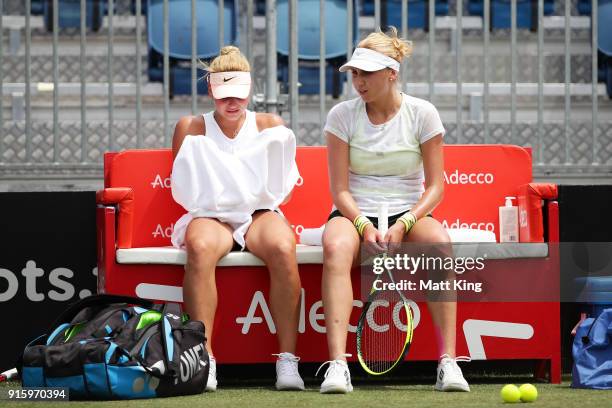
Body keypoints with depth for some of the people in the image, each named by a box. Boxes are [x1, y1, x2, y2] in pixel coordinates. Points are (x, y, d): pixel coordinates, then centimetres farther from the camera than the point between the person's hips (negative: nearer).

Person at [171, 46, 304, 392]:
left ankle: (288, 359, -35)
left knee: (283, 248, -37)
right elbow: (180, 187, 12)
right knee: (200, 246, -39)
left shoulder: (270, 125, 19)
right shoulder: (192, 127, 17)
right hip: (211, 214, -1)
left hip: (260, 212, 1)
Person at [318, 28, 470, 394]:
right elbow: (340, 189, -3)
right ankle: (338, 365, -44)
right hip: (355, 214, 0)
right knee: (336, 246, -37)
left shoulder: (422, 113, -2)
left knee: (440, 241, -35)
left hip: (408, 214, 0)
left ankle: (448, 361, -35)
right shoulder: (342, 115, -1)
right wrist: (364, 227, -21)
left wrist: (402, 225, -18)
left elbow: (435, 186, -2)